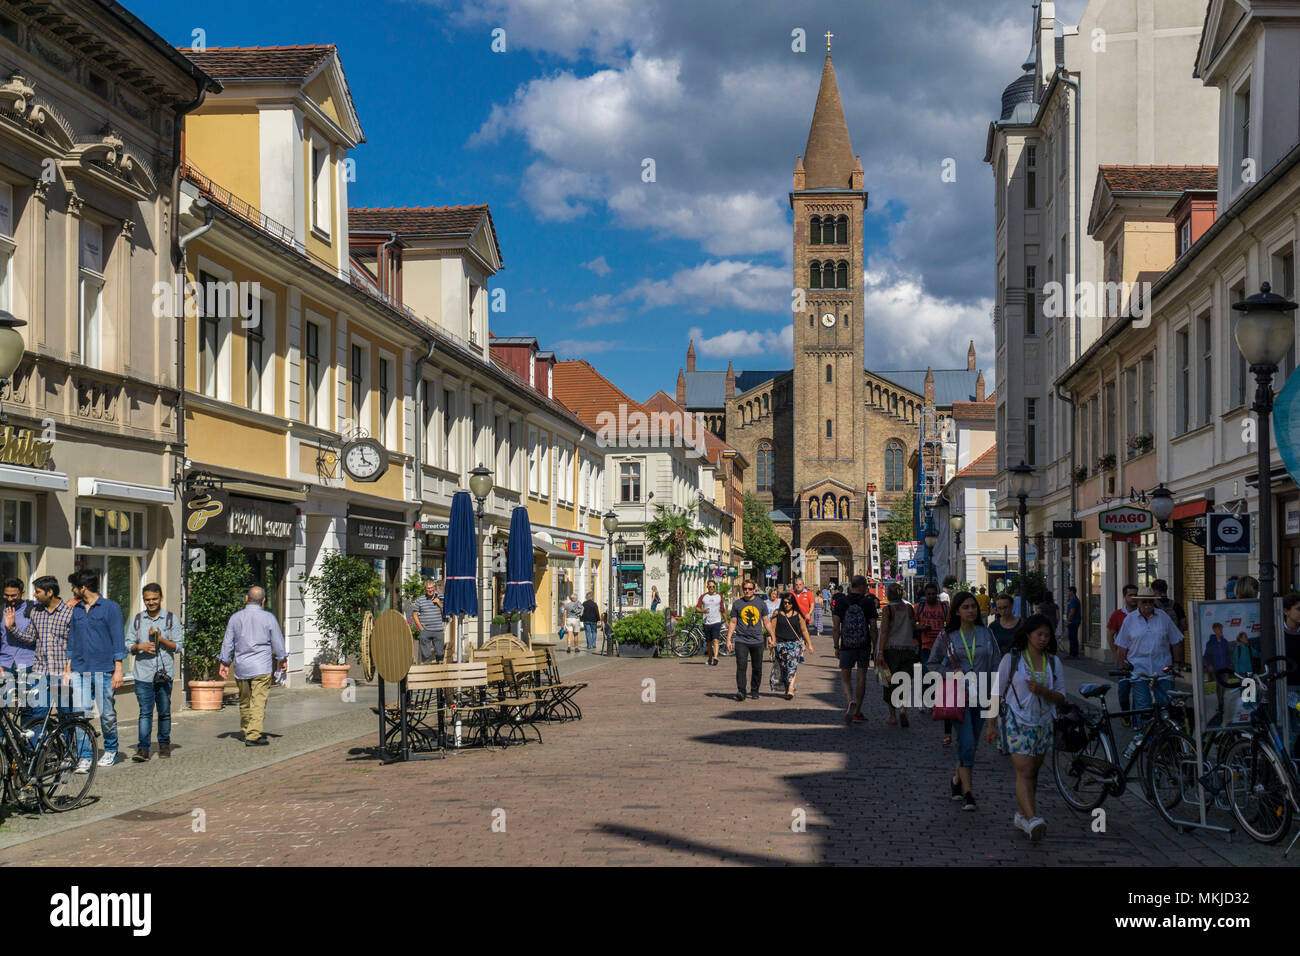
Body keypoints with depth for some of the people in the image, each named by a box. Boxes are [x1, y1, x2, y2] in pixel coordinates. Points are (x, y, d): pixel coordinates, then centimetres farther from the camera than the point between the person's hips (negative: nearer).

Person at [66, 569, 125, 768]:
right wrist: (68, 667, 13)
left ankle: (111, 751, 20)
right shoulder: (76, 610, 13)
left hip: (103, 671, -4)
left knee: (107, 714, 4)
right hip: (80, 671, 4)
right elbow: (71, 639, 20)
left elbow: (118, 639, -3)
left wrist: (118, 670, -8)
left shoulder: (110, 607, -2)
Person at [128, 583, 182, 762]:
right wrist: (139, 647, -11)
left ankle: (164, 744, 21)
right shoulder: (137, 620, 10)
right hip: (143, 674, 0)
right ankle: (143, 748, -10)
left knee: (164, 712, 8)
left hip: (165, 674, 0)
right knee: (145, 712, -7)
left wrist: (161, 639, -14)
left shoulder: (171, 619, 5)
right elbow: (128, 645, 10)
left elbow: (178, 646, 1)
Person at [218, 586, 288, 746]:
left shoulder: (235, 617, 4)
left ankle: (246, 731, 29)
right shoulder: (268, 617, -3)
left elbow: (227, 643, 8)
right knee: (258, 701, -5)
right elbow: (278, 641, 4)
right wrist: (282, 659, 18)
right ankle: (253, 736, -12)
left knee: (244, 701, 16)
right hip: (262, 667, -3)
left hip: (241, 667, 4)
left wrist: (224, 663, 17)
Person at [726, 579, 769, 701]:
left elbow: (766, 621, 14)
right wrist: (728, 639, 2)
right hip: (741, 640, -1)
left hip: (757, 640, 1)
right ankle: (741, 692, -17)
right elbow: (732, 623, 8)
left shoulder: (761, 603, 8)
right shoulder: (737, 603, 6)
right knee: (741, 667, -13)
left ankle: (754, 692, 17)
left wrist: (770, 636, 9)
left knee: (757, 668, 5)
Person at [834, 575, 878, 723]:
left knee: (845, 678, 10)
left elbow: (836, 626, -4)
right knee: (861, 678, 10)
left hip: (846, 646, 0)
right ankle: (857, 713, 13)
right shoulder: (868, 602, -4)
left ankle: (850, 701, -19)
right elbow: (873, 627, -5)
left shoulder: (841, 602, -2)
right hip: (864, 647, 0)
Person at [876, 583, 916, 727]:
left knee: (889, 684, 11)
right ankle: (903, 709, -20)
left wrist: (880, 653, -15)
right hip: (908, 648, 3)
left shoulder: (887, 610, -8)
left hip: (890, 648, -3)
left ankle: (892, 716, 16)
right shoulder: (909, 608, 4)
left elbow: (884, 632, -14)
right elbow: (914, 629, 10)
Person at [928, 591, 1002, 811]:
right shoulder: (947, 636, 0)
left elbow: (997, 664, 9)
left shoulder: (986, 634, 6)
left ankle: (957, 779, 33)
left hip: (981, 696, 3)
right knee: (967, 744, -13)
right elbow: (933, 664, 6)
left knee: (970, 744, 11)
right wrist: (952, 672, -11)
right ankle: (968, 793, -10)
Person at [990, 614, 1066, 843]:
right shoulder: (1011, 660, -2)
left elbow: (1060, 698, 5)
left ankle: (1022, 814, 26)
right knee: (1024, 772, -15)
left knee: (1033, 773, 11)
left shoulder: (1054, 663, 7)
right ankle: (1033, 820, -29)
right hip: (1018, 723, -4)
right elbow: (997, 693, 3)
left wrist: (1042, 690, -15)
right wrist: (991, 724, 3)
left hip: (1043, 724, 4)